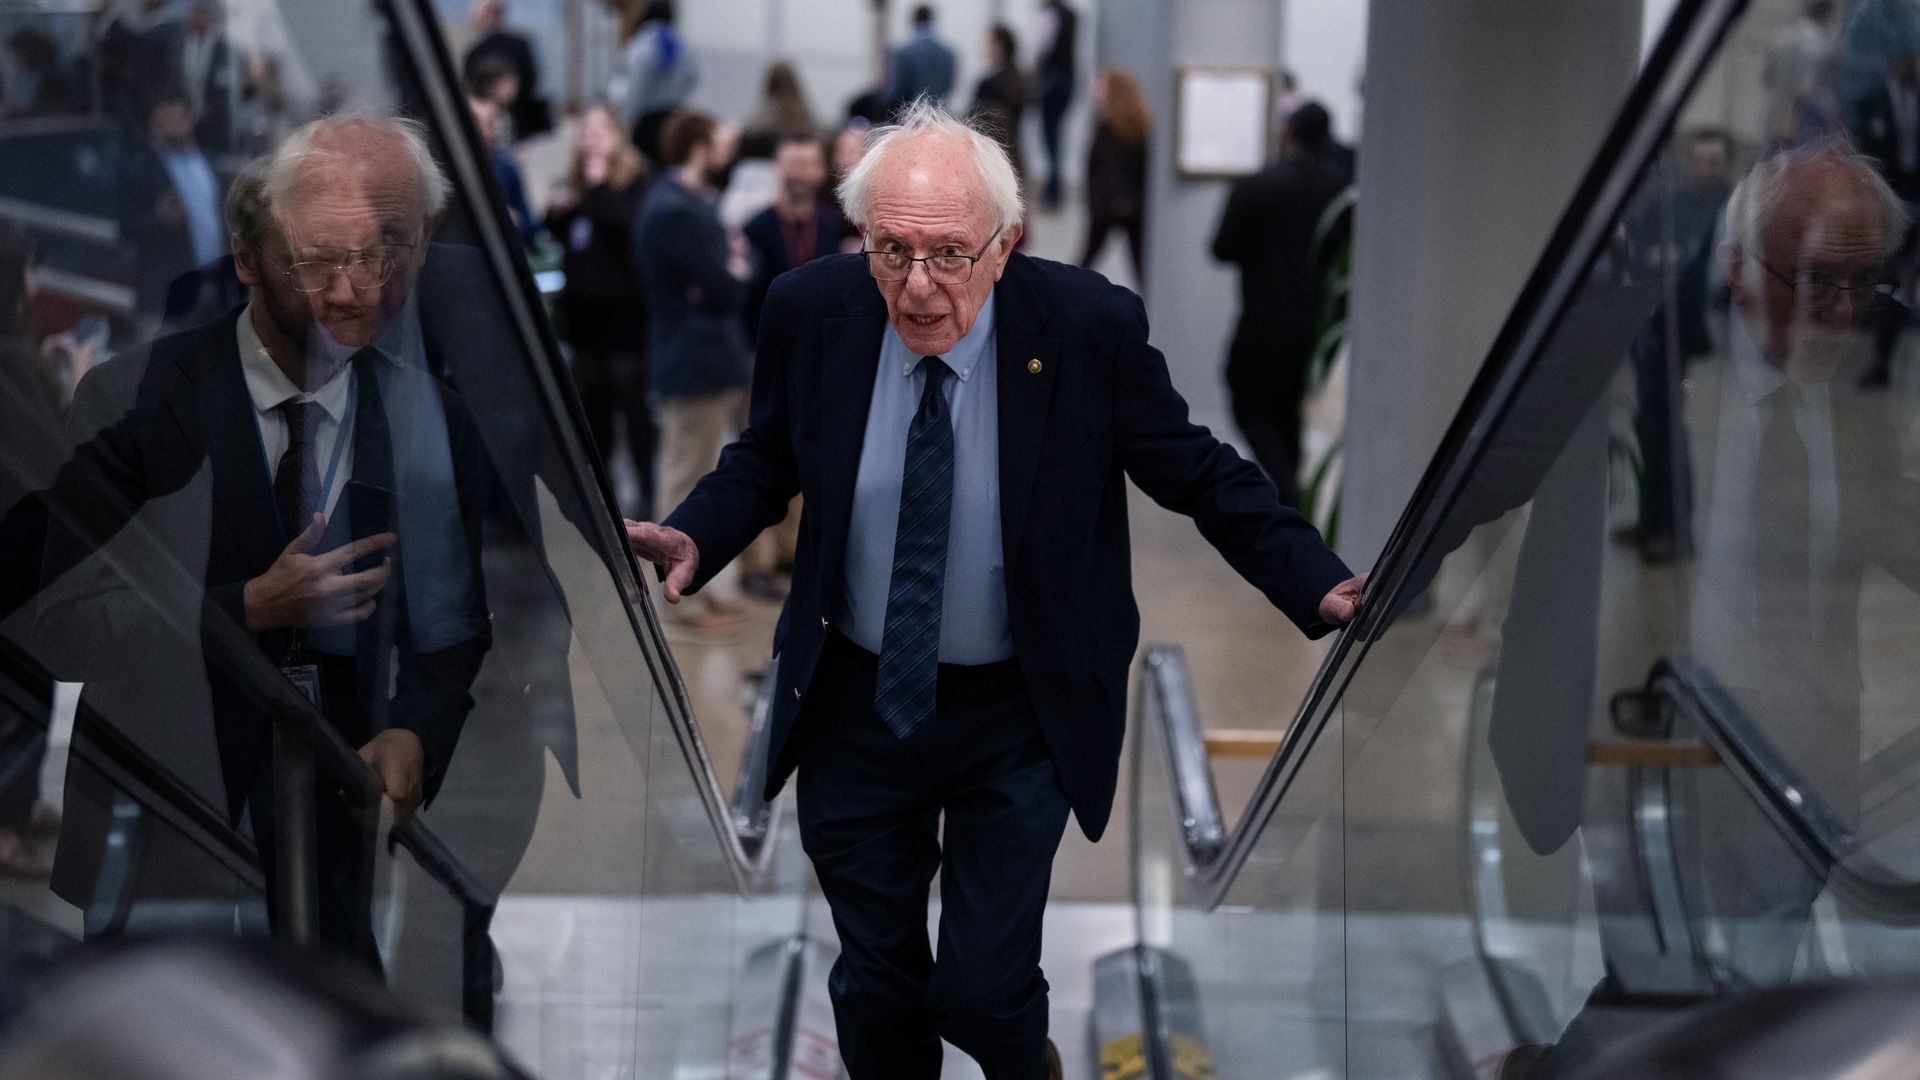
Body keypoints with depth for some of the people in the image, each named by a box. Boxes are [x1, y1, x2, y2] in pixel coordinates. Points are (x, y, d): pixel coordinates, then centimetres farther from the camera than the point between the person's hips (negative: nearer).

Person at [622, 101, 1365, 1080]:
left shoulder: (1091, 327, -19)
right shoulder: (809, 312, -12)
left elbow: (1199, 475, -8)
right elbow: (765, 462, 4)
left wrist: (1320, 586, -20)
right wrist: (692, 539, -16)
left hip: (1019, 715, -2)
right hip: (853, 699, 3)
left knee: (982, 990, 1)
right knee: (875, 984, 16)